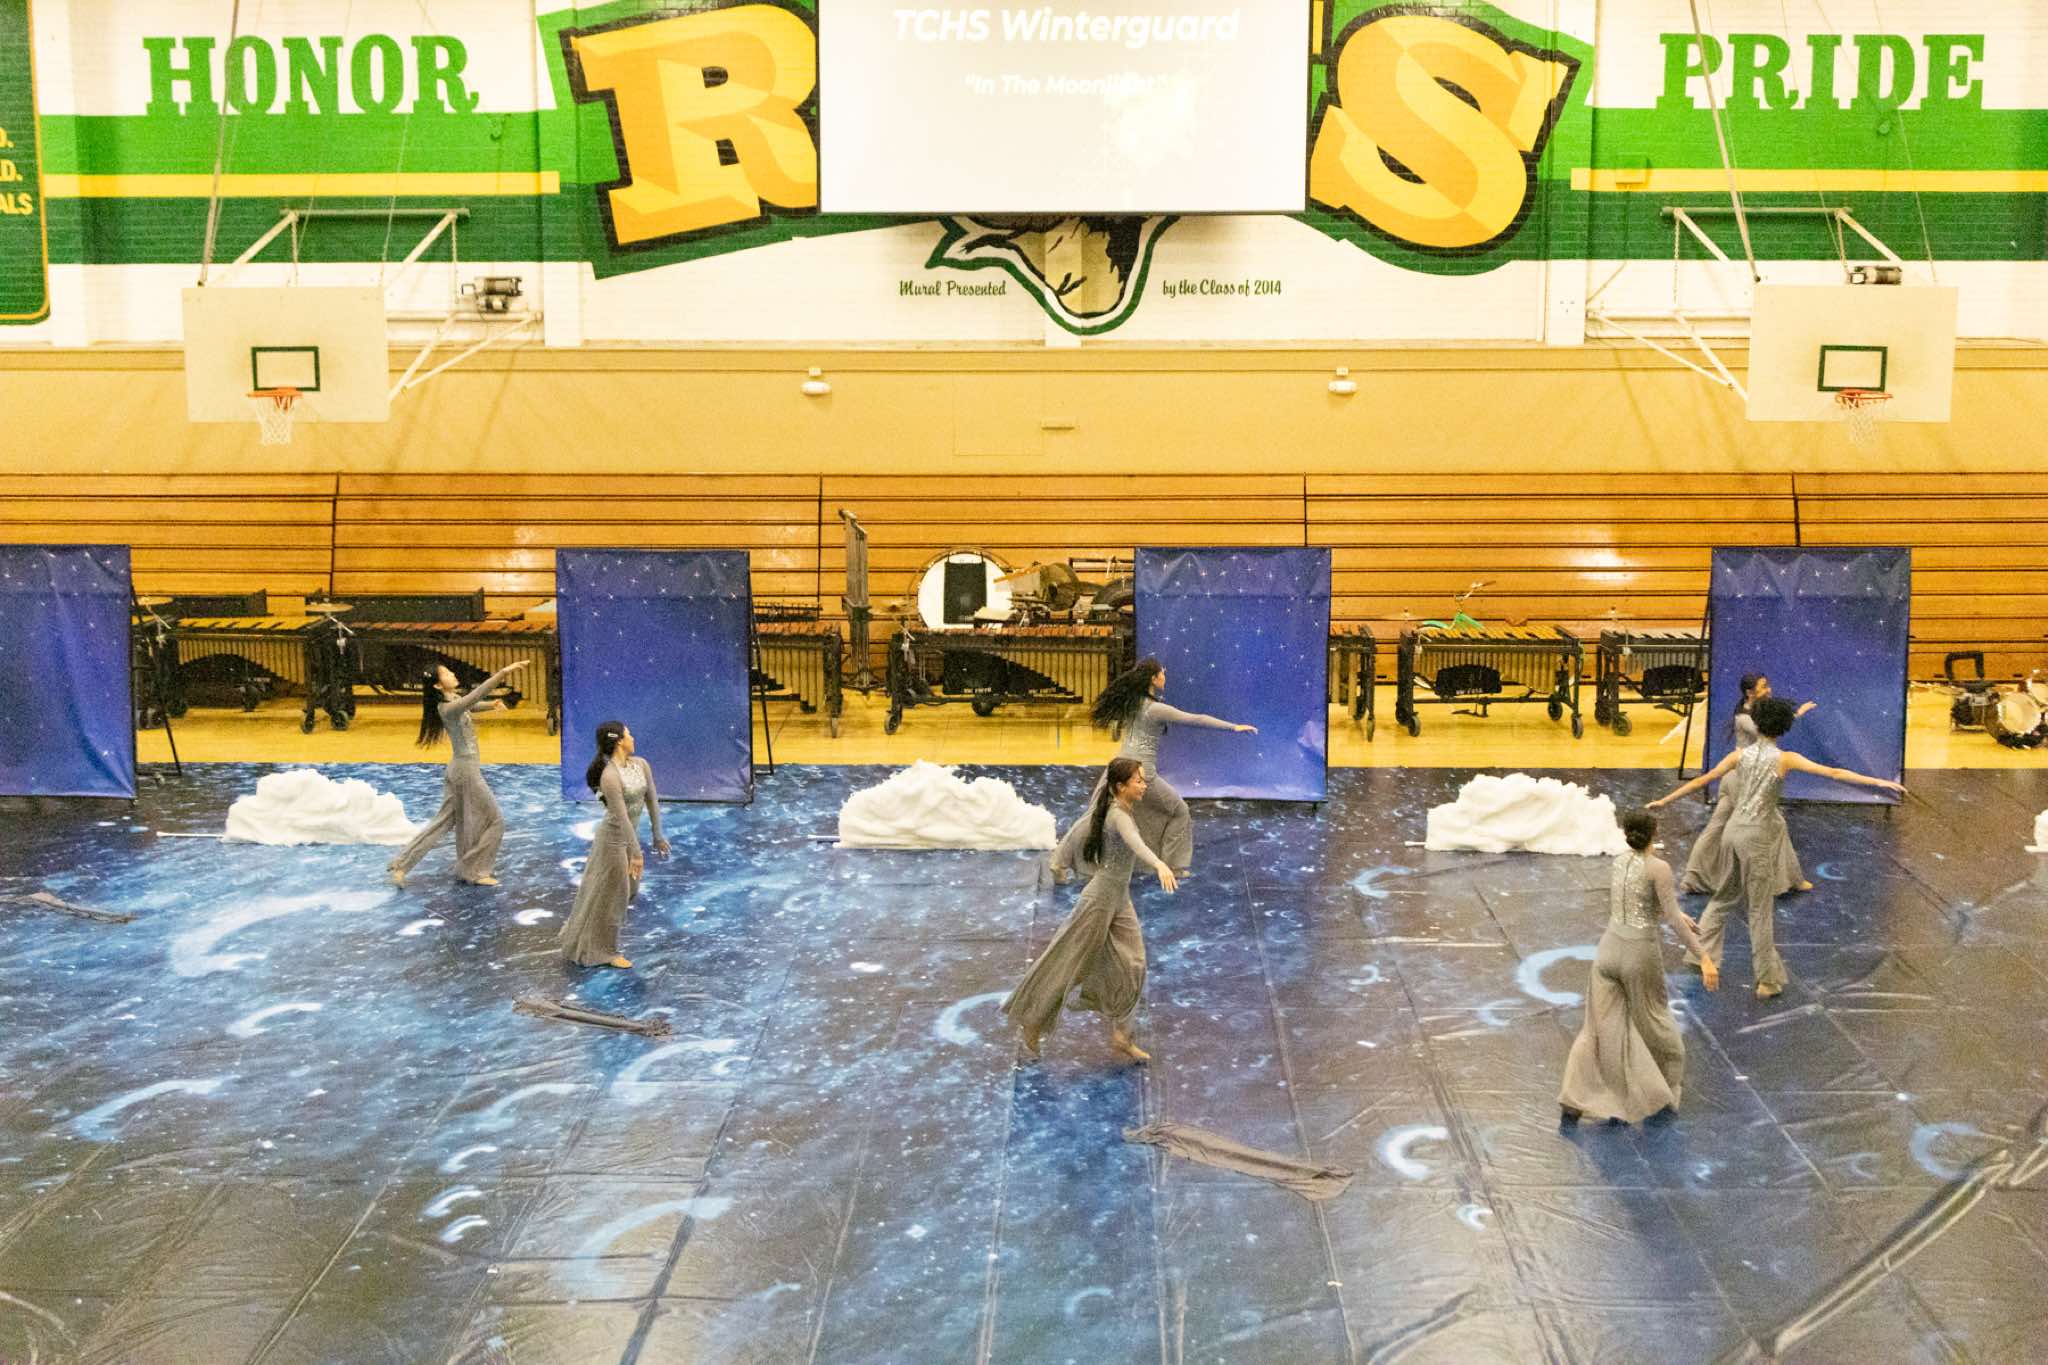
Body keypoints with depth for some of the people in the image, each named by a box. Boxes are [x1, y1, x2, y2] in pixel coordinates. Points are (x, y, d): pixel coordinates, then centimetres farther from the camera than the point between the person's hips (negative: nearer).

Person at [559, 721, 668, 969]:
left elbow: (652, 800, 4)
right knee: (611, 894, 5)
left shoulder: (641, 765, -3)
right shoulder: (610, 776, -26)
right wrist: (636, 853, -24)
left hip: (630, 834, 9)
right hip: (614, 838, -9)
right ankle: (603, 951, 23)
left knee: (629, 890, 22)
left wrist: (658, 837, 7)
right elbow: (621, 817, -26)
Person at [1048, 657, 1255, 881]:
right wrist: (1234, 727, -12)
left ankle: (1060, 864, 9)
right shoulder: (1157, 709, -11)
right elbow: (1196, 719, -14)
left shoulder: (1131, 702, 8)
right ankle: (1174, 867, 17)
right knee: (1179, 812, 13)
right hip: (1142, 772, -7)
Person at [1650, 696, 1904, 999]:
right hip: (1758, 835, -4)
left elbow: (1702, 779, 4)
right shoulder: (1785, 759, -11)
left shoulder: (1741, 755, 1)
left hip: (1735, 828, 5)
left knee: (1726, 894, 23)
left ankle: (1703, 951, 29)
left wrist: (1664, 800, 11)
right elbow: (1832, 772, -16)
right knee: (1761, 907, 3)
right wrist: (1878, 782, -15)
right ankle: (1768, 980, 11)